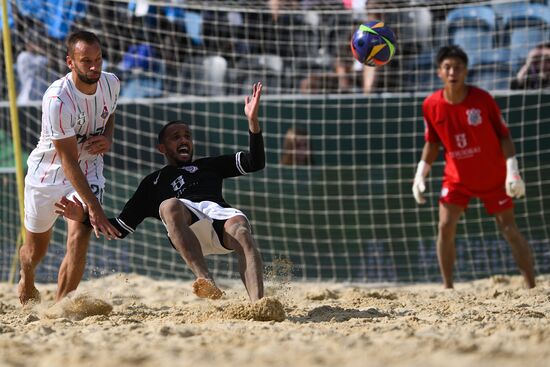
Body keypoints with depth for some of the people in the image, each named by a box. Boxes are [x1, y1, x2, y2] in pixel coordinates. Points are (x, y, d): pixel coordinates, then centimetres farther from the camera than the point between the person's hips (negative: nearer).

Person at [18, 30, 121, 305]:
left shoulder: (111, 83, -11)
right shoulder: (57, 99, -31)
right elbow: (68, 161, -29)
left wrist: (108, 137, -8)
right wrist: (93, 207, -34)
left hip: (89, 171, 3)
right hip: (47, 172, -3)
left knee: (80, 238, -20)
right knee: (35, 251, 14)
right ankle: (26, 277, 50)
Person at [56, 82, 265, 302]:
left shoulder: (208, 166, 38)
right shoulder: (153, 182, 36)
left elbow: (255, 163, 27)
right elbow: (120, 228, 31)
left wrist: (252, 121, 13)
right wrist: (85, 216, 15)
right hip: (186, 229, -1)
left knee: (241, 232, -36)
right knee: (169, 205, -37)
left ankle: (257, 305, -59)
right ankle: (206, 282, -52)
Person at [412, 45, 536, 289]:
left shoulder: (482, 99, -16)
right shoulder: (431, 105, -10)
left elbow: (504, 135, -8)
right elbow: (432, 143, 6)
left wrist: (512, 171, -17)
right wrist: (421, 174, -2)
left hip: (494, 177, -2)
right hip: (456, 177, 2)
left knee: (509, 230, -2)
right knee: (445, 227, -12)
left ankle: (532, 287, 6)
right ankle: (448, 288, 0)